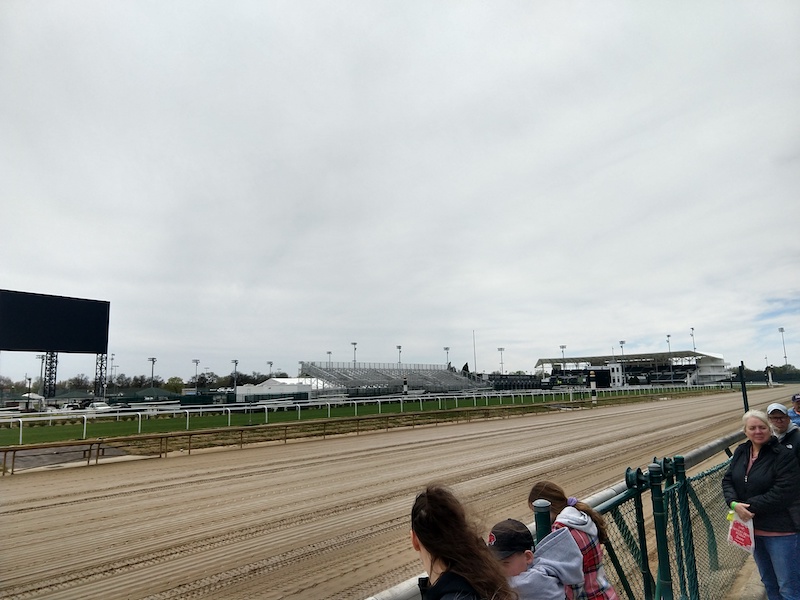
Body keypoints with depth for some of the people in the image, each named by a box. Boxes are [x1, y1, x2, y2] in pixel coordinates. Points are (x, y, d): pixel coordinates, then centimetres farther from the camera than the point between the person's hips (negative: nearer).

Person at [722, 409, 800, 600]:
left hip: (779, 529, -6)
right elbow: (727, 480, 3)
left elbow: (784, 492, -23)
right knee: (768, 582, 24)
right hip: (752, 528, 6)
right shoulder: (740, 452, 3)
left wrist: (750, 506, -21)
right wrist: (734, 503, -16)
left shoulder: (783, 455, -16)